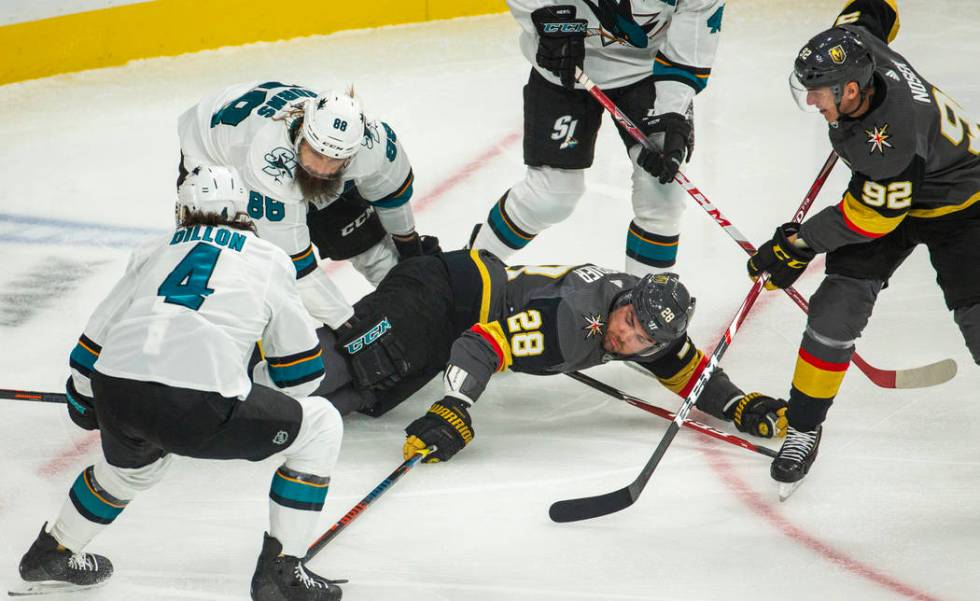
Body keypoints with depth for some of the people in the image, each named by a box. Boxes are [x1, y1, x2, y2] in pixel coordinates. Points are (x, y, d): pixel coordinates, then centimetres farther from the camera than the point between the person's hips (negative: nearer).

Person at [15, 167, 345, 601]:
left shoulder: (154, 253, 27)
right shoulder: (268, 259, 19)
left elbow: (94, 341, 30)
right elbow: (301, 365, 24)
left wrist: (81, 401, 48)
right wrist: (277, 414, 44)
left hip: (116, 398, 5)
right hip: (198, 408, -5)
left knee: (134, 463, 40)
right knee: (319, 427, 15)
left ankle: (51, 554, 52)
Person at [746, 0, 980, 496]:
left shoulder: (891, 139, -41)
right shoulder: (854, 45, -23)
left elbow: (872, 218, -28)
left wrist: (800, 243, -17)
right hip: (882, 188, 7)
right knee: (837, 306, -5)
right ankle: (804, 427, 7)